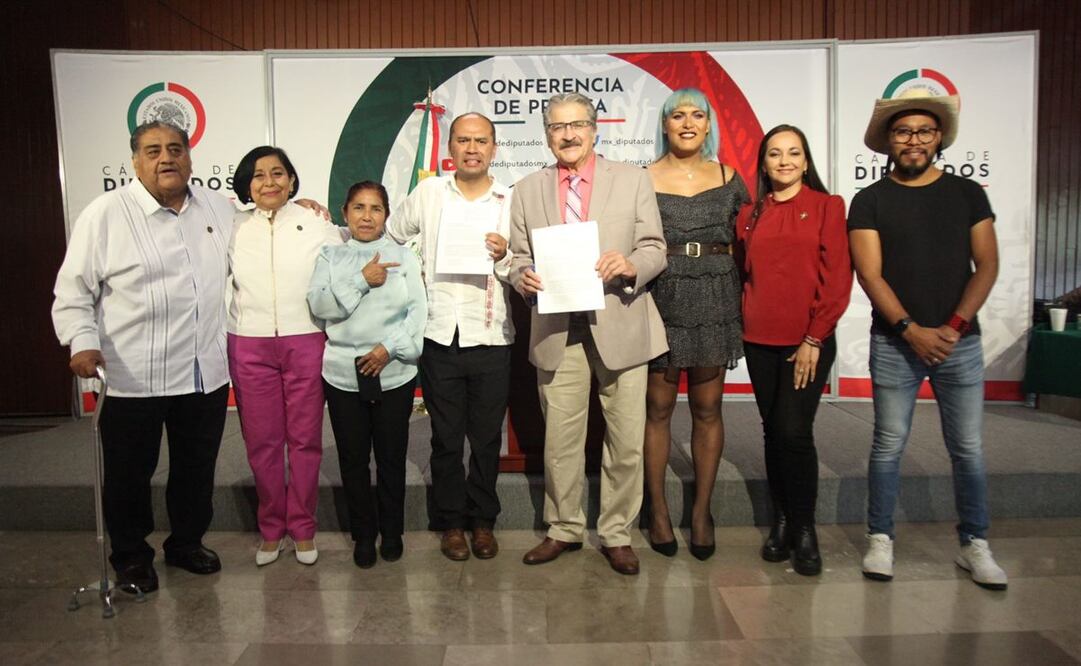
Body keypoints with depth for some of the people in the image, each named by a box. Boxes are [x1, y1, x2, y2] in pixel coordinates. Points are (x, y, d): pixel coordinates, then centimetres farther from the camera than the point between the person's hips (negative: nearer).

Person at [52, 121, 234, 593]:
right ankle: (130, 557, 33)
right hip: (133, 377, -3)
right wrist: (82, 341, -17)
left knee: (197, 467, 17)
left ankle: (186, 543, 38)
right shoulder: (106, 214, -5)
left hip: (207, 373, 4)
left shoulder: (219, 208, 8)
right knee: (130, 473, 12)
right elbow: (73, 290, -4)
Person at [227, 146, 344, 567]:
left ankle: (302, 528, 21)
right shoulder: (232, 229, 7)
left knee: (305, 439, 6)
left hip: (305, 343, -1)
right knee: (261, 441, 7)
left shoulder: (318, 226, 2)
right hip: (250, 346, 2)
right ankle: (270, 529, 22)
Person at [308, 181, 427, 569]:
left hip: (394, 373, -1)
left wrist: (390, 348, -13)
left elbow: (418, 311, -2)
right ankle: (363, 534, 24)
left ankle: (392, 531, 25)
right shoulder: (331, 256, 7)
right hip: (343, 373, 1)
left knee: (391, 456, 7)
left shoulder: (403, 257, 4)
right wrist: (362, 281, -15)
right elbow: (318, 305, -6)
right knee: (353, 458, 8)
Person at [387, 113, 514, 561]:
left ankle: (483, 520, 26)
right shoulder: (428, 193, 5)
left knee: (487, 438, 10)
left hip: (491, 339, 0)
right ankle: (451, 521, 26)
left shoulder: (511, 202, 3)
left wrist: (504, 257, -15)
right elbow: (387, 236, 18)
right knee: (446, 438, 10)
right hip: (440, 338, 1)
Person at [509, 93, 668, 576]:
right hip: (556, 331, 1)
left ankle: (616, 534, 24)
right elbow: (519, 257, 11)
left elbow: (655, 249, 3)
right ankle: (563, 529, 28)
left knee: (626, 441, 6)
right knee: (559, 441, 9)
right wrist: (523, 278, -12)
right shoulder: (527, 190, 11)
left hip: (619, 326, -1)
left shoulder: (633, 179, 6)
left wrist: (631, 265, -18)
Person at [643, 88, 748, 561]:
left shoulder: (728, 178, 10)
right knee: (658, 406, 3)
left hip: (715, 300, 2)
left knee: (707, 408, 7)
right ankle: (658, 509, 17)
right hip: (661, 298, -2)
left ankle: (702, 510, 19)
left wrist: (731, 282, 5)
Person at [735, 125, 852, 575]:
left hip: (808, 342, -3)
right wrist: (745, 324, 4)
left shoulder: (826, 206, 0)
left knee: (794, 432, -9)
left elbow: (837, 279, -6)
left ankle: (804, 529, 10)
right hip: (760, 341, 4)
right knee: (773, 433, 9)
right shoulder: (750, 215, 11)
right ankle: (781, 520, 24)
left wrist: (814, 339, -10)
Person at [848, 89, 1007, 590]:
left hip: (959, 341, 2)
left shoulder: (968, 194, 8)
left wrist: (953, 326, -9)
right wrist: (911, 330, -14)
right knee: (888, 445, 4)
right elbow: (870, 274, -5)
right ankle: (880, 539, 16)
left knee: (968, 448, 6)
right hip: (894, 343, -1)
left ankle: (974, 545, 20)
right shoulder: (870, 201, 2)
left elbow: (987, 265, 3)